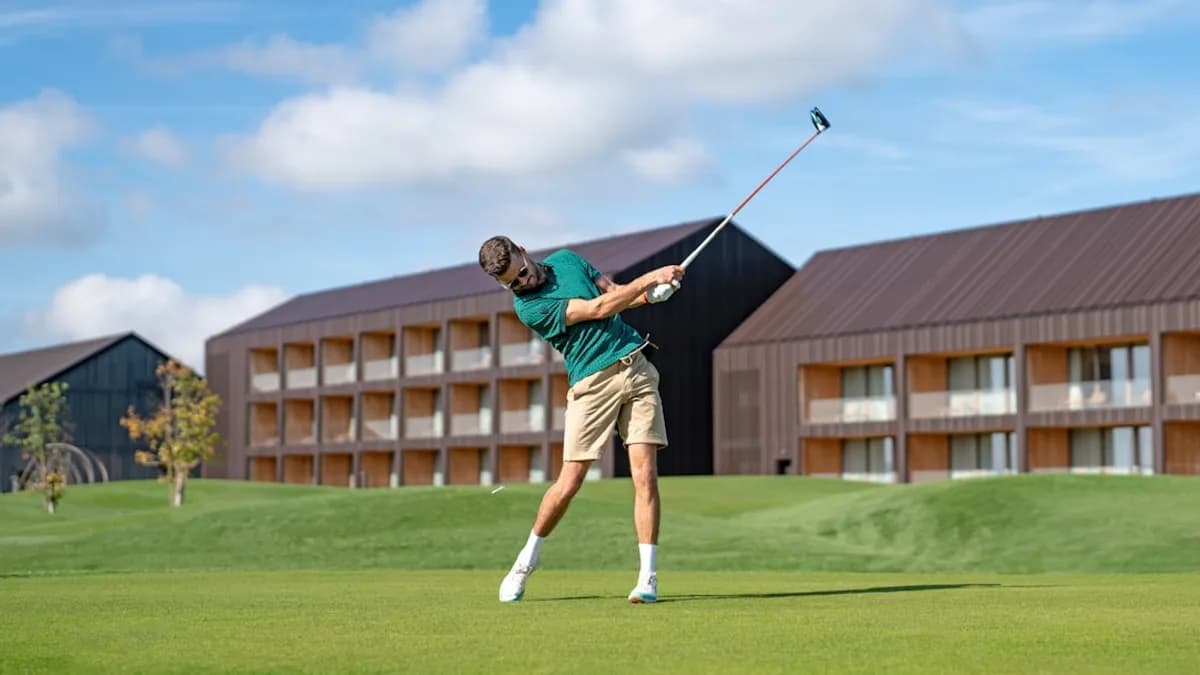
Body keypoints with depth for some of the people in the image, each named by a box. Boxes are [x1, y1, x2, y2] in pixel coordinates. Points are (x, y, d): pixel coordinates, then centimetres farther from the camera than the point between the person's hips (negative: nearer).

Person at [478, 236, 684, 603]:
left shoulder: (566, 259, 9)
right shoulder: (528, 307, -11)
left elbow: (615, 293, 16)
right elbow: (597, 309, -15)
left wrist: (649, 293, -4)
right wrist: (650, 276, -12)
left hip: (635, 364, 4)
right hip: (592, 383, -4)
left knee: (645, 475, -8)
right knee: (569, 483, -4)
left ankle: (648, 577, -5)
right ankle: (528, 557, 22)